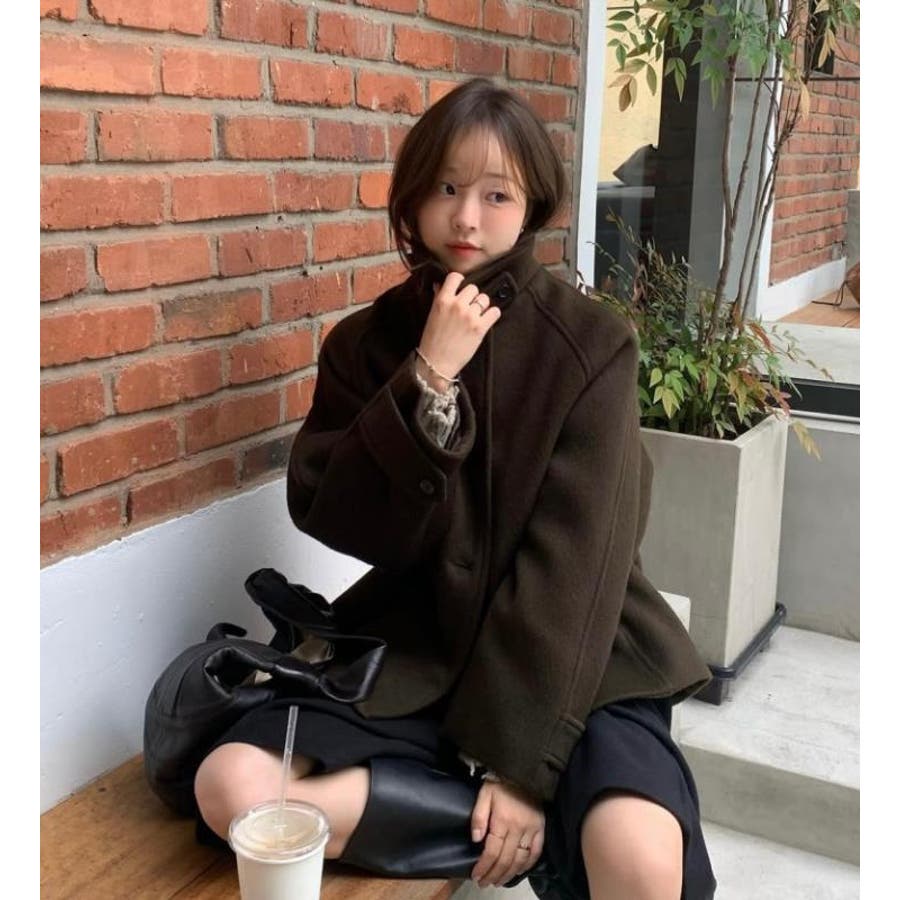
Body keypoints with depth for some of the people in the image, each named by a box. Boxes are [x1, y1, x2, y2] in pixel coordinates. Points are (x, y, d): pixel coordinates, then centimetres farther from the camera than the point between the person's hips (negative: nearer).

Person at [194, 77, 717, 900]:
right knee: (232, 785, -20)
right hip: (414, 653, 4)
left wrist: (521, 756, -19)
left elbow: (573, 561, -13)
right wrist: (429, 379, -21)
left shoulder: (589, 345, -8)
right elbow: (339, 524, -9)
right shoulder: (367, 343, 1)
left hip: (572, 658, -4)